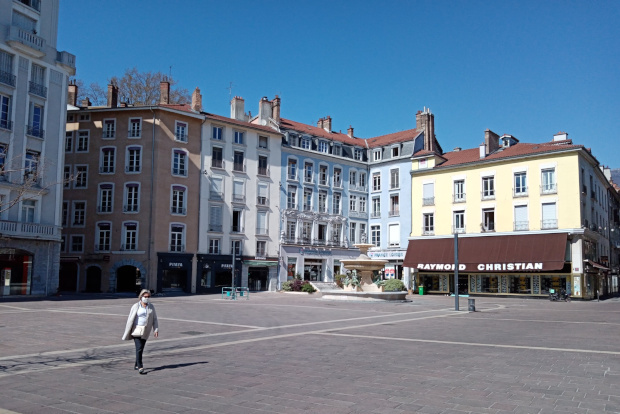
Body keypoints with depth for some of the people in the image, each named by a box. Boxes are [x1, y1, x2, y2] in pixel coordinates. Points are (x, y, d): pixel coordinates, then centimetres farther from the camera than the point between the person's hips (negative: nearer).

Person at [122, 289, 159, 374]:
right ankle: (140, 367, -14)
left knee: (141, 348, 10)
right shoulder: (136, 306, -3)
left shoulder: (151, 307, 7)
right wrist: (127, 333, -4)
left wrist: (156, 330, -1)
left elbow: (154, 319, 9)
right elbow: (130, 319, -2)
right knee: (139, 348, -13)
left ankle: (136, 365, 26)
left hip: (145, 332, 4)